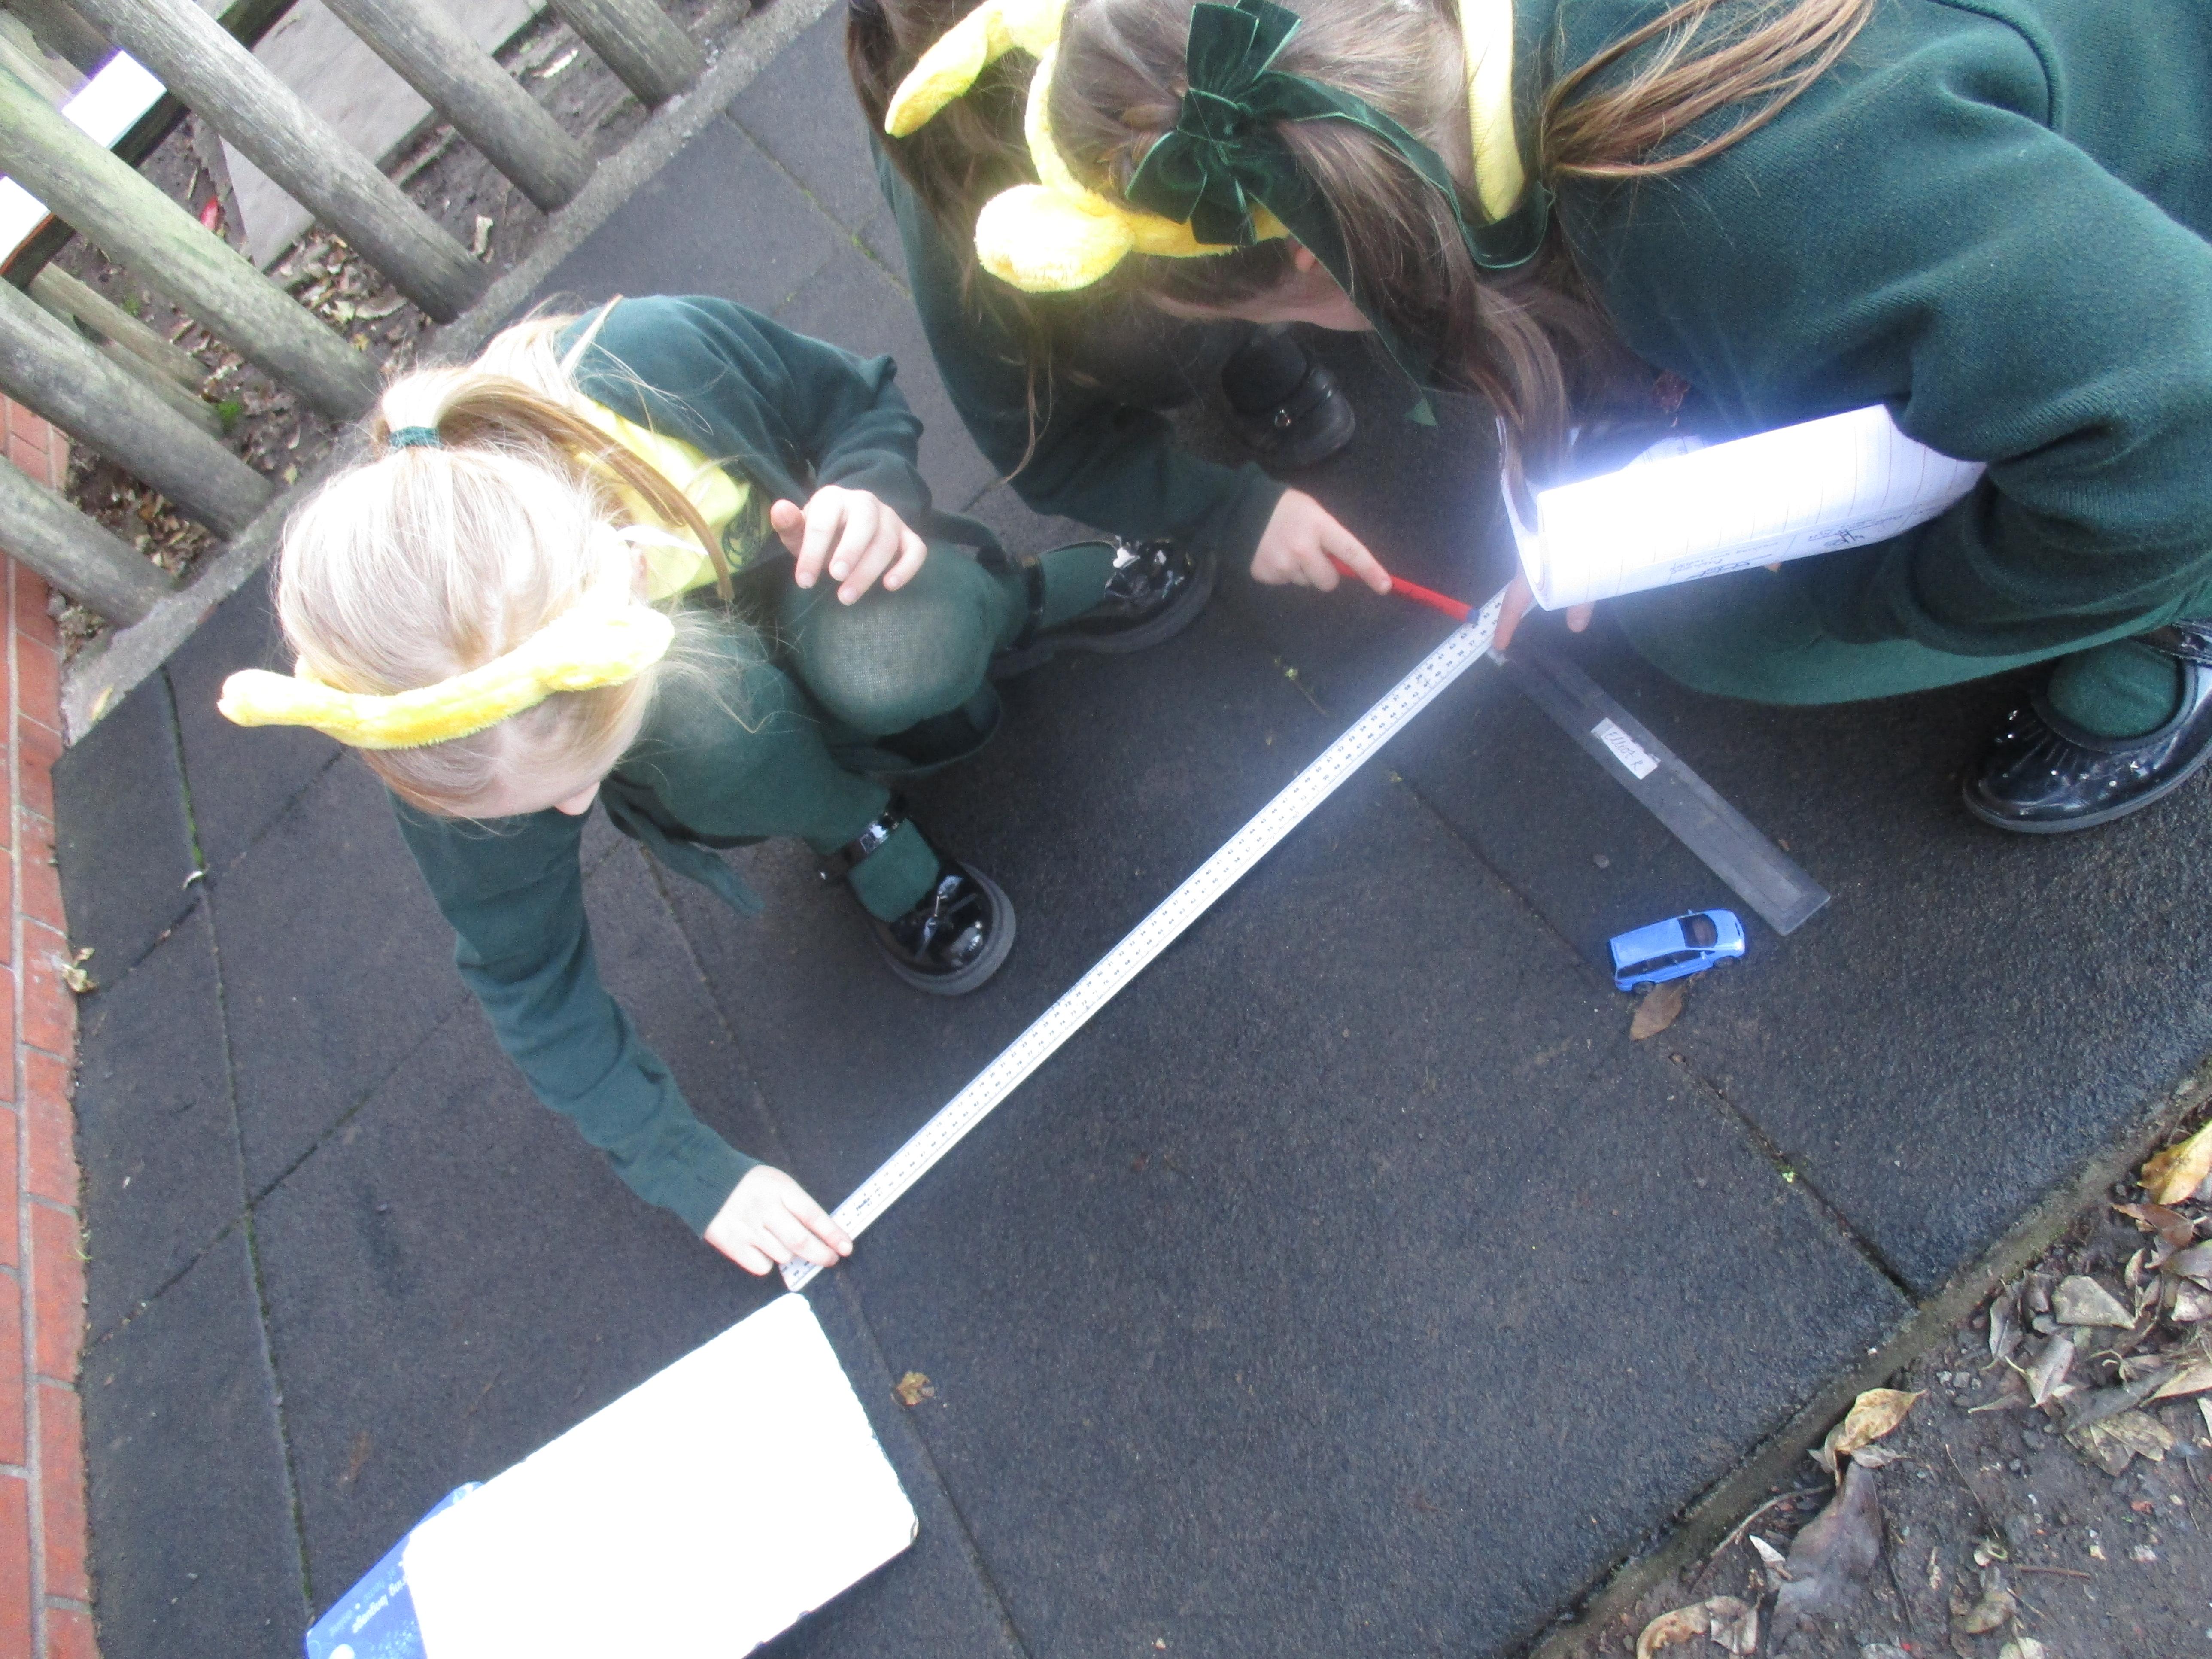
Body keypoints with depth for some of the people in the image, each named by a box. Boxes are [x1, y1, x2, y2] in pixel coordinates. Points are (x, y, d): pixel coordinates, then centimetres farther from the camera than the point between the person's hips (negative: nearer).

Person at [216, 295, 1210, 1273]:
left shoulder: (662, 357, -35)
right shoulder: (453, 739, -31)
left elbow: (859, 400, -13)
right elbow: (525, 978, -15)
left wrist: (876, 490, -34)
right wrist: (691, 1172, -15)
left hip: (817, 602, 1)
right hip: (715, 750, 0)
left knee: (907, 650, -37)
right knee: (709, 715, -39)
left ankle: (1024, 602, -1)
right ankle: (863, 839, -7)